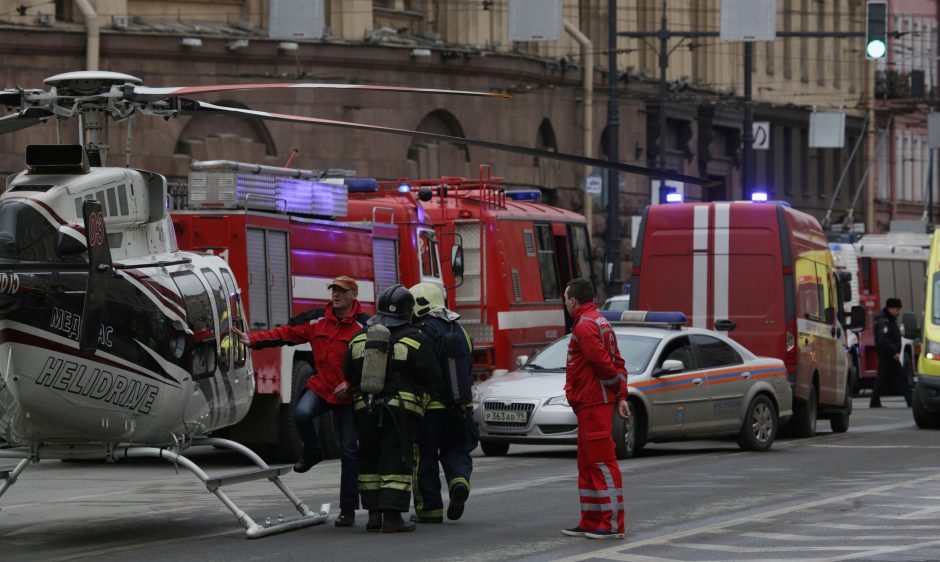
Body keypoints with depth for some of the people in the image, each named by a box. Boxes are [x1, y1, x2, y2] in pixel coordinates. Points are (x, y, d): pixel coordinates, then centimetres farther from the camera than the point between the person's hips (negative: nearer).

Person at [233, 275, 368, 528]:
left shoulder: (364, 325, -10)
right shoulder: (317, 318, 2)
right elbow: (286, 333, 1)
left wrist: (350, 384, -22)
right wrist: (253, 340, -9)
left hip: (348, 395, -3)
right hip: (320, 386, 3)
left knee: (349, 451, 1)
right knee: (301, 413, -30)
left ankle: (348, 509, 9)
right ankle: (312, 452, 3)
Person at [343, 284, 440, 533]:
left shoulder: (360, 338, 7)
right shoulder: (416, 340, -7)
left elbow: (349, 375, 12)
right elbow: (431, 377, -6)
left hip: (365, 408, 4)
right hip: (401, 409, -4)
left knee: (370, 460, 15)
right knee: (396, 462, -2)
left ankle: (373, 513, 14)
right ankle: (392, 517, -7)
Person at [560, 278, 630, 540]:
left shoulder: (585, 326, -15)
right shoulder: (601, 322, 18)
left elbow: (604, 363, -21)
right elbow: (616, 362, 15)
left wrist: (618, 390, -6)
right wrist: (622, 396, 8)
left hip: (592, 404, -11)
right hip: (592, 403, 11)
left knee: (602, 463, -9)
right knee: (587, 464, 16)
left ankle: (613, 525, -9)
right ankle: (591, 523, 22)